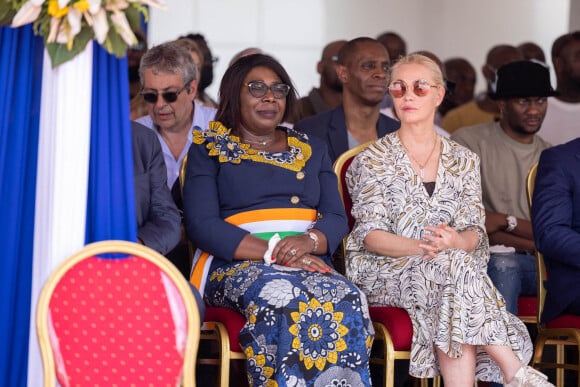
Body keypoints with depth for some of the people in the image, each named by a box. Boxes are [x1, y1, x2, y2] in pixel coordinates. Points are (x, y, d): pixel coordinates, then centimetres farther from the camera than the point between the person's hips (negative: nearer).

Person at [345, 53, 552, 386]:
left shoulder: (464, 161, 13)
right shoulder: (373, 160, 4)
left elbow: (474, 232, 4)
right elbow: (370, 234, -6)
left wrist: (456, 242, -22)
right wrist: (420, 247, -25)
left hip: (451, 268, 2)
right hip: (385, 270, -2)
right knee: (454, 266, -33)